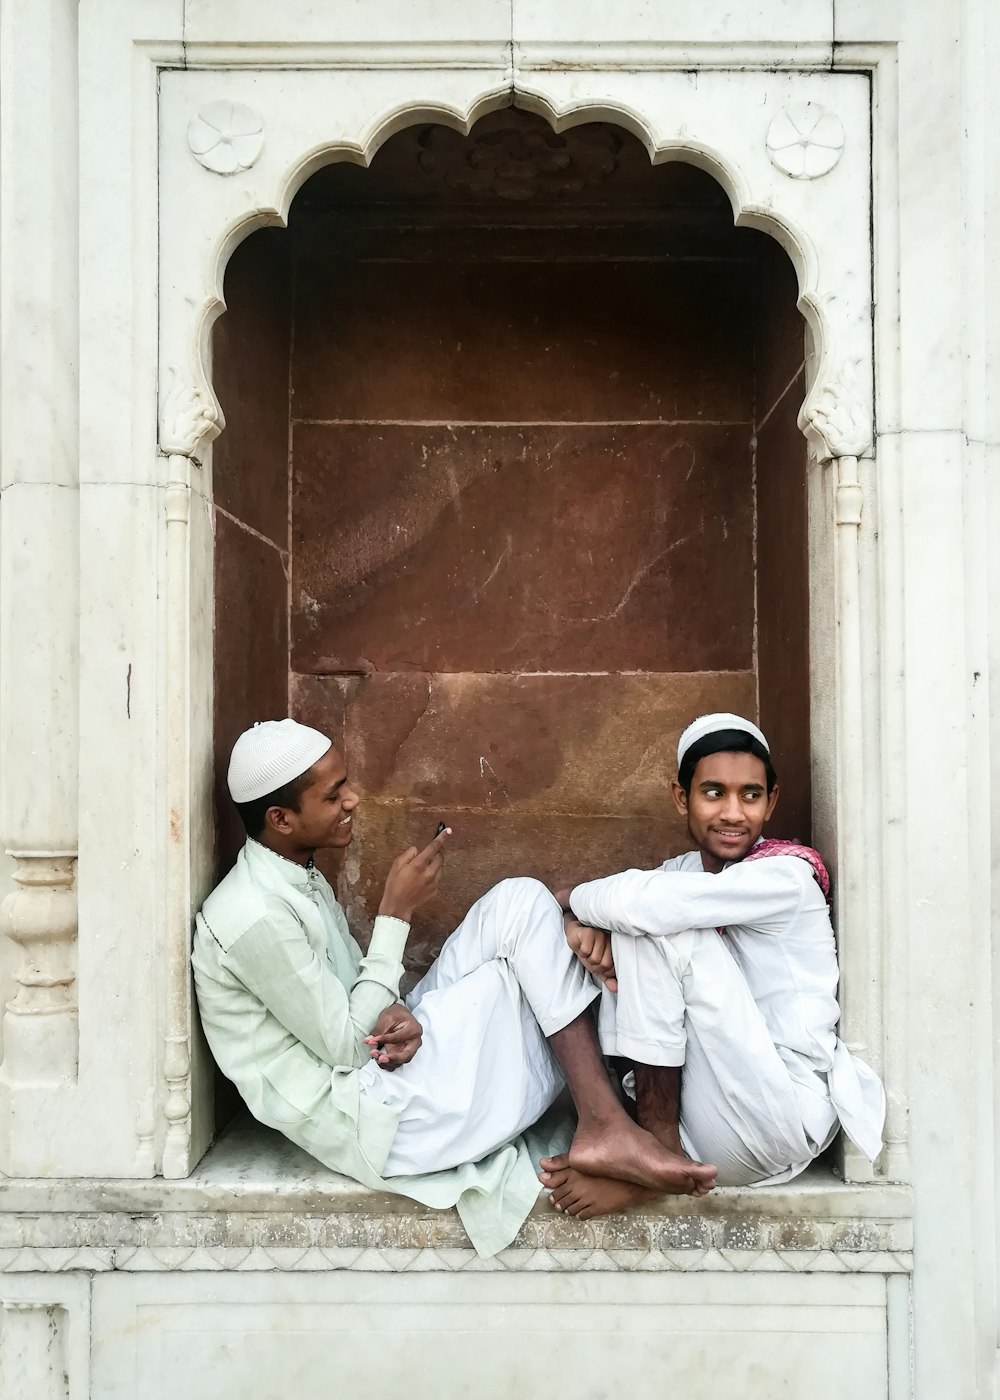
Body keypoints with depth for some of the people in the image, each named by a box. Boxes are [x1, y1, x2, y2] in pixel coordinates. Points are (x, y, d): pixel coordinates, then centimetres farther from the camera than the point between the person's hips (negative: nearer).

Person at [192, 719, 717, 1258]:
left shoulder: (300, 878, 10)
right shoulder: (254, 915, -21)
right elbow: (345, 1045, -18)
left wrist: (396, 1015, -11)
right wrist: (395, 913, -15)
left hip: (372, 1066, 9)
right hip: (362, 1120, -9)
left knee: (517, 903, -2)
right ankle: (604, 1124, -6)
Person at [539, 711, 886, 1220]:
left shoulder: (787, 874, -12)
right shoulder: (678, 872, 11)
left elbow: (644, 901, -26)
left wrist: (573, 898, -7)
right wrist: (584, 923, -22)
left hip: (780, 1116, -7)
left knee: (661, 923, -18)